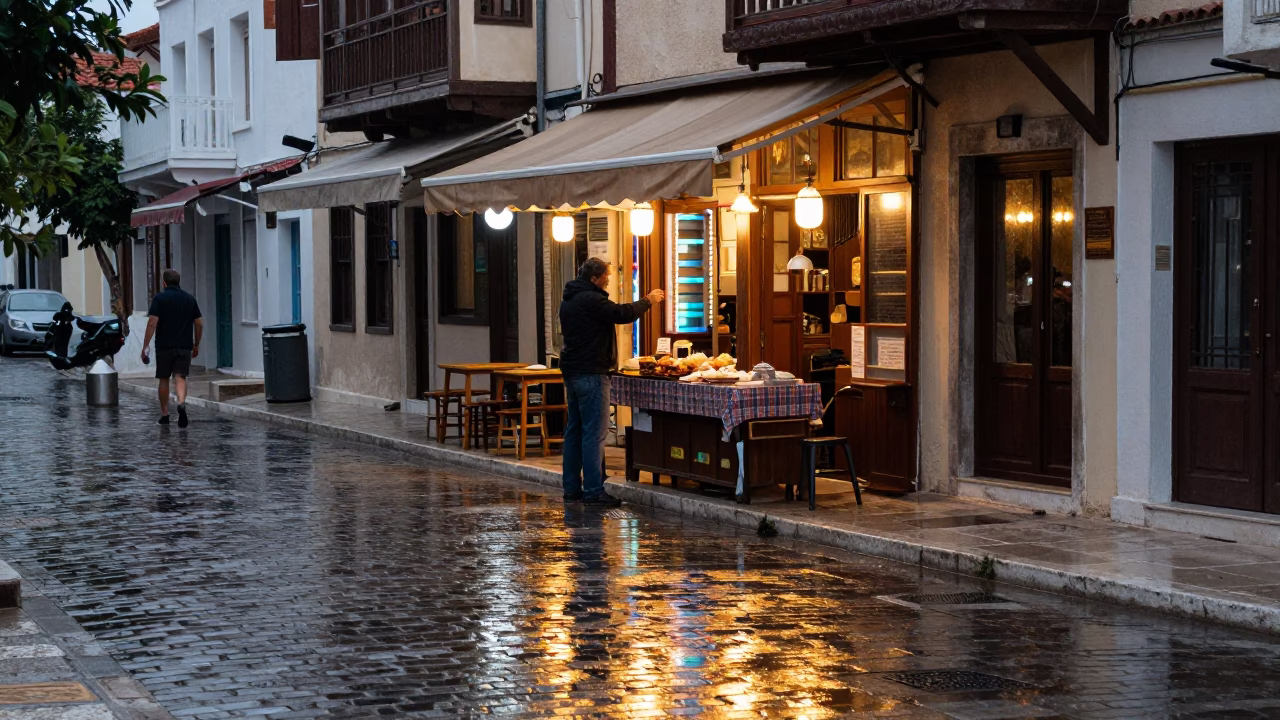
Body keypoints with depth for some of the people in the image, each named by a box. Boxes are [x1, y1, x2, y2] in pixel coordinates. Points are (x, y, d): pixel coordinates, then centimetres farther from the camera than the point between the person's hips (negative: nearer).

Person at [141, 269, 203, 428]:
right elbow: (199, 324, 8)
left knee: (164, 379, 10)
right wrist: (196, 345, 18)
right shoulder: (190, 299, 8)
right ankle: (181, 403, -30)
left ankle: (164, 414, 16)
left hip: (164, 346, -2)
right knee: (181, 377, -2)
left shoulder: (159, 298, -4)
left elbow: (152, 323, -11)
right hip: (185, 346, 2)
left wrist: (145, 346, -9)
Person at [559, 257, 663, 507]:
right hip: (591, 374, -10)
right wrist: (648, 301, -3)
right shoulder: (591, 300, -17)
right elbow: (622, 314, -18)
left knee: (574, 430, 13)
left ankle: (572, 488, 16)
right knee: (594, 432, -8)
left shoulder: (569, 301, 15)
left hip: (572, 372, 10)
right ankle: (593, 491, -9)